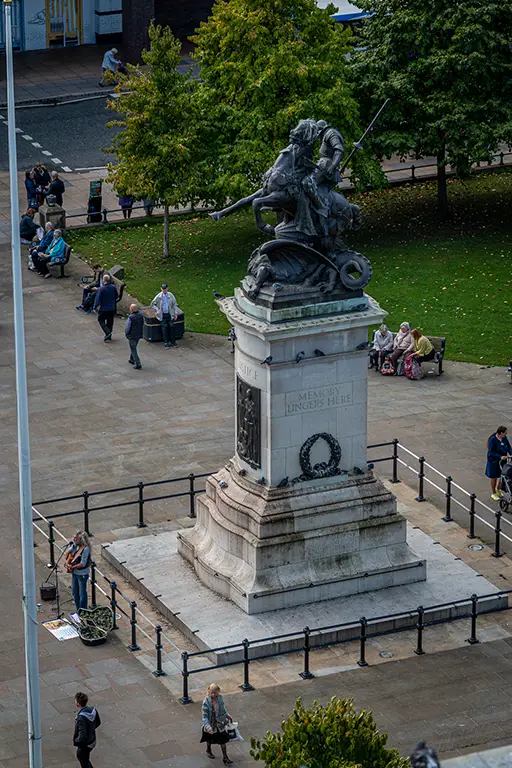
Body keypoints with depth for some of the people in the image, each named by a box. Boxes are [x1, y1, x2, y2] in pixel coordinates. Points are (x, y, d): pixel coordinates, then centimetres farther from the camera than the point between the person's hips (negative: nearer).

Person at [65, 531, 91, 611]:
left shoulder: (85, 549, -26)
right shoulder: (75, 545, -3)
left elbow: (82, 564, -25)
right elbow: (68, 553, 12)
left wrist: (72, 567, -20)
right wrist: (67, 563, -3)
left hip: (82, 574, -8)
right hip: (74, 572, 8)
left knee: (82, 593, 3)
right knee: (75, 592, 17)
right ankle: (78, 610, 31)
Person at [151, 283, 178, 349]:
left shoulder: (170, 296, 1)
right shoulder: (158, 296, -5)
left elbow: (174, 304, 8)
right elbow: (153, 304, 4)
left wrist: (175, 313, 3)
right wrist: (157, 310, -10)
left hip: (170, 314, 2)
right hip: (162, 315, -2)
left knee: (171, 326, -1)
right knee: (164, 327, -8)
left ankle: (172, 341, 12)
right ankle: (166, 343, -2)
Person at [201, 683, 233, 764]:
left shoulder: (220, 698, -14)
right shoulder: (206, 702, -29)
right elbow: (204, 716, -28)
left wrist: (227, 716, 18)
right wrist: (208, 727, -38)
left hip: (220, 724, 3)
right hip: (210, 724, -3)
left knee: (223, 740, 8)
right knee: (210, 739, 23)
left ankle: (225, 757, 22)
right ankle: (208, 750, 53)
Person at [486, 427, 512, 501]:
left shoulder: (504, 438, -4)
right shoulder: (493, 440, -23)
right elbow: (491, 452, -23)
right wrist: (500, 456, -31)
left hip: (503, 461, 6)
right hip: (494, 461, -6)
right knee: (494, 477, 9)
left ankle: (497, 489, 40)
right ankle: (493, 494, 26)